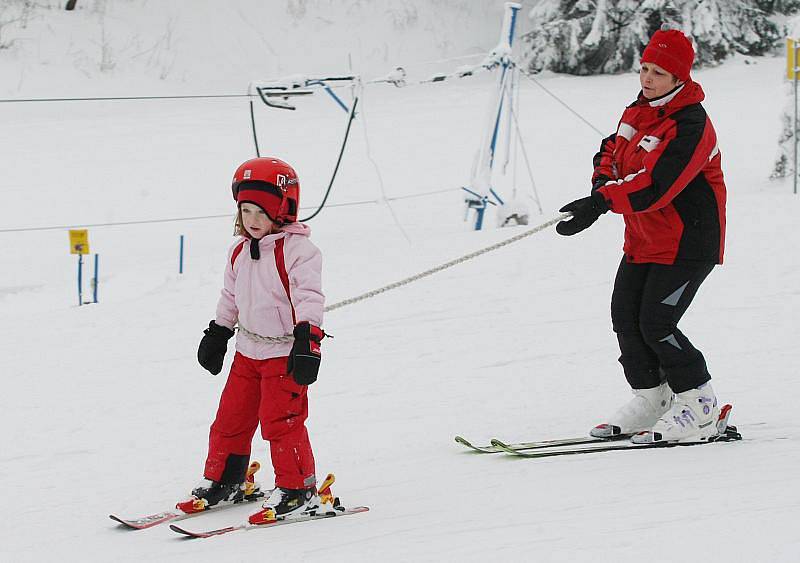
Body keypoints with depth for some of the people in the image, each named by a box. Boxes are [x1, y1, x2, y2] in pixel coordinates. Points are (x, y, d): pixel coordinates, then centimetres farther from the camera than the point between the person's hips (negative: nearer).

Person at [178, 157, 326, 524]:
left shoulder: (296, 249, -14)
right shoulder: (241, 251, 9)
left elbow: (309, 297, -20)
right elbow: (230, 297, 21)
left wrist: (307, 342, -28)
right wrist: (216, 335, 24)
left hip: (285, 353, -7)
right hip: (248, 351, 7)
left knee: (281, 421, -9)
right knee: (230, 417, 11)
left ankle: (297, 490, 1)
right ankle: (223, 482, 25)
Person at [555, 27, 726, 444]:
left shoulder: (690, 127, -22)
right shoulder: (638, 111, 7)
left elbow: (656, 184, -33)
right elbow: (613, 151, 17)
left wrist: (601, 204, -41)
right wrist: (603, 182, -7)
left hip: (686, 241, -9)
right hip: (643, 238, 9)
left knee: (656, 324, -13)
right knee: (625, 315, 7)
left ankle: (698, 408, 1)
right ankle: (652, 397, 22)